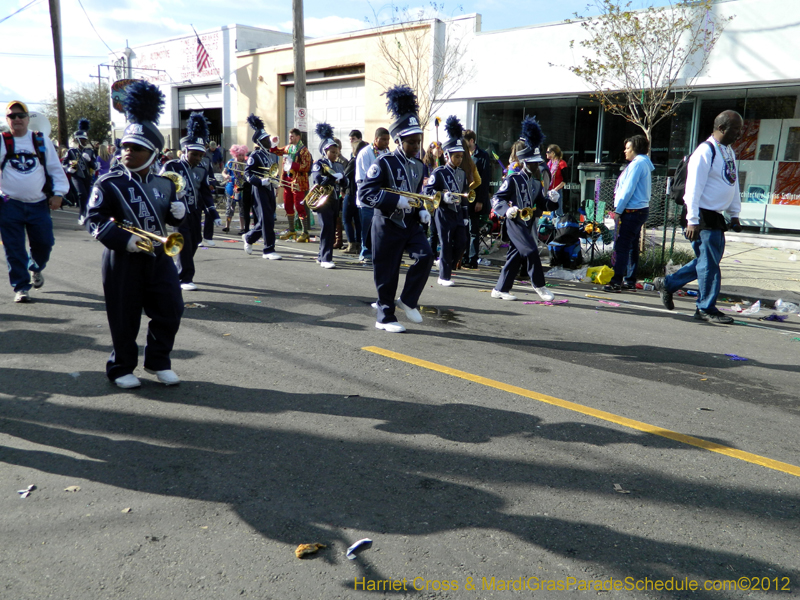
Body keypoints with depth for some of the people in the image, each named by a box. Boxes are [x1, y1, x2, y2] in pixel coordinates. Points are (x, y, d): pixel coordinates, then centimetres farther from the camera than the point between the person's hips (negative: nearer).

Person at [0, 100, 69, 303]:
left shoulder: (42, 141, 6)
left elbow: (55, 168, 7)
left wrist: (58, 193, -2)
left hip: (39, 204, 1)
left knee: (44, 243, 5)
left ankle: (36, 268, 36)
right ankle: (21, 287, 10)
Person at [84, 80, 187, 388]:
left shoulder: (163, 183, 7)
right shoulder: (109, 184, -8)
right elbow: (94, 220, -11)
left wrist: (179, 211, -6)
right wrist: (124, 239, -23)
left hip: (159, 256, 5)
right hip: (123, 260, -4)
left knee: (170, 311, 4)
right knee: (125, 317, 3)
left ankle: (158, 362, 23)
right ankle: (121, 368, 22)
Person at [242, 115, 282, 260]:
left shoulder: (272, 155, 15)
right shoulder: (255, 155, -9)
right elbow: (247, 174, -13)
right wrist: (261, 181, -25)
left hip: (270, 190, 8)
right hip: (260, 190, -8)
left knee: (267, 220, 11)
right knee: (267, 220, -8)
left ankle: (249, 237, 33)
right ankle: (269, 250, -3)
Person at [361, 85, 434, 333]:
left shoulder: (418, 166, 8)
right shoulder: (384, 163, -13)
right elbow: (365, 193, -20)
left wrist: (422, 211, 3)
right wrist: (397, 201, -27)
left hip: (410, 223, 6)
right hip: (387, 225, -6)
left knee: (425, 256, -12)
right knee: (387, 273, 1)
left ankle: (408, 300, 6)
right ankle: (386, 317, 16)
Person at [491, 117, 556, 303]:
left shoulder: (536, 183, 14)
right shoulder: (513, 180, -8)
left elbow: (541, 203, 18)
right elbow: (496, 199, -12)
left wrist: (551, 200, -3)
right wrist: (507, 210, -29)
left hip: (528, 223, 8)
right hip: (515, 222, -8)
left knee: (515, 256, 9)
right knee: (531, 250, -17)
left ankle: (500, 289, 17)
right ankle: (539, 285, -2)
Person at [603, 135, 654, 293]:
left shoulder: (637, 163, -11)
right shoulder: (645, 164, 19)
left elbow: (628, 189, -17)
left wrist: (618, 210, -13)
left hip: (631, 211, -10)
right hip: (640, 209, 10)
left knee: (621, 246, -10)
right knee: (632, 247, 11)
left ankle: (616, 282, -11)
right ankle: (630, 281, 15)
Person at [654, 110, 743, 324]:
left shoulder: (729, 152, 15)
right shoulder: (705, 152, -13)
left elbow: (733, 184, 21)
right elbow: (693, 188, -17)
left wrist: (734, 214, 19)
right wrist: (693, 220, -20)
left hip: (717, 217, 9)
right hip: (704, 216, -9)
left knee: (707, 261, 14)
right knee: (709, 263, -3)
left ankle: (667, 283, 26)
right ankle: (706, 309, 8)